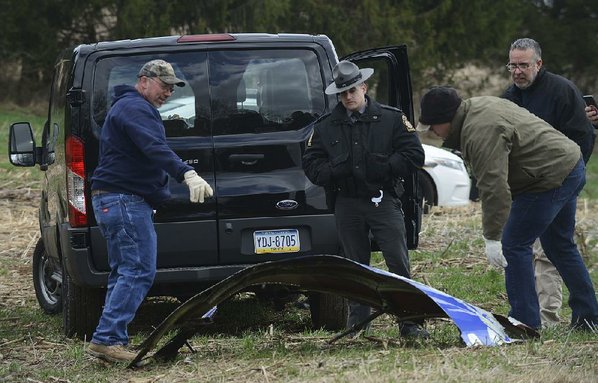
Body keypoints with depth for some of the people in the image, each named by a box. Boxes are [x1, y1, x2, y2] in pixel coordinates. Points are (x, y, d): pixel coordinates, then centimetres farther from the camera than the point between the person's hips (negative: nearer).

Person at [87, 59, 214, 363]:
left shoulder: (127, 107, 24)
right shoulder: (134, 108, -12)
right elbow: (154, 148, -29)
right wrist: (187, 174, -42)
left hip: (113, 201, 11)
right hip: (125, 200, -11)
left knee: (124, 273, 13)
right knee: (139, 271, -15)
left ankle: (110, 342, 13)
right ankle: (107, 339, -21)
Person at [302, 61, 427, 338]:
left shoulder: (391, 119, 3)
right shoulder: (325, 126, 9)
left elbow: (414, 156, 1)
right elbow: (310, 164, 9)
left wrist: (383, 168, -11)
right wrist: (333, 172, -11)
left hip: (383, 201, -2)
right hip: (347, 205, 2)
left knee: (398, 262, -8)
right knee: (356, 265, 8)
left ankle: (409, 322, -4)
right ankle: (358, 323, 14)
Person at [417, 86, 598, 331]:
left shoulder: (479, 132, -25)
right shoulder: (477, 107, 9)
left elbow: (494, 186, -31)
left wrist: (492, 237, -29)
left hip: (550, 178, -11)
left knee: (514, 246, -6)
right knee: (560, 246, 21)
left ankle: (525, 321, -4)